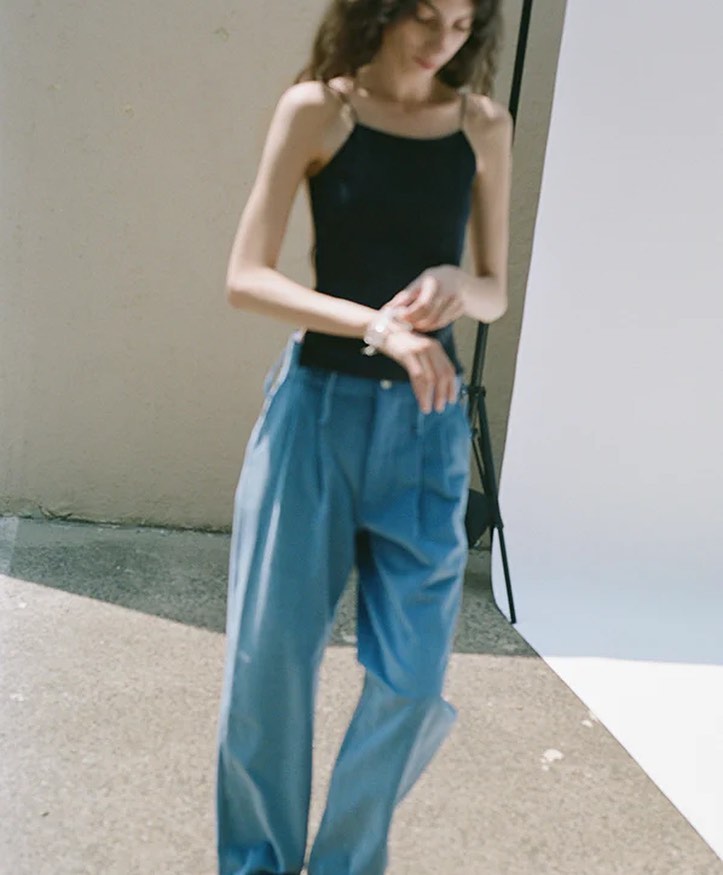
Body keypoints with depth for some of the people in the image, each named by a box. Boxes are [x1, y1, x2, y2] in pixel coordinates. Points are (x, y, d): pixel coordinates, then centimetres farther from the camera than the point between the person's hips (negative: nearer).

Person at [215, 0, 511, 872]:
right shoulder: (317, 107, -3)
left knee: (410, 674, 2)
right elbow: (244, 278, -9)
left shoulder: (485, 126, 5)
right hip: (317, 407, -2)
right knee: (268, 660, 3)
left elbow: (495, 296, 10)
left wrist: (456, 283, -14)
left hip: (425, 421, 2)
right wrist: (377, 325, -22)